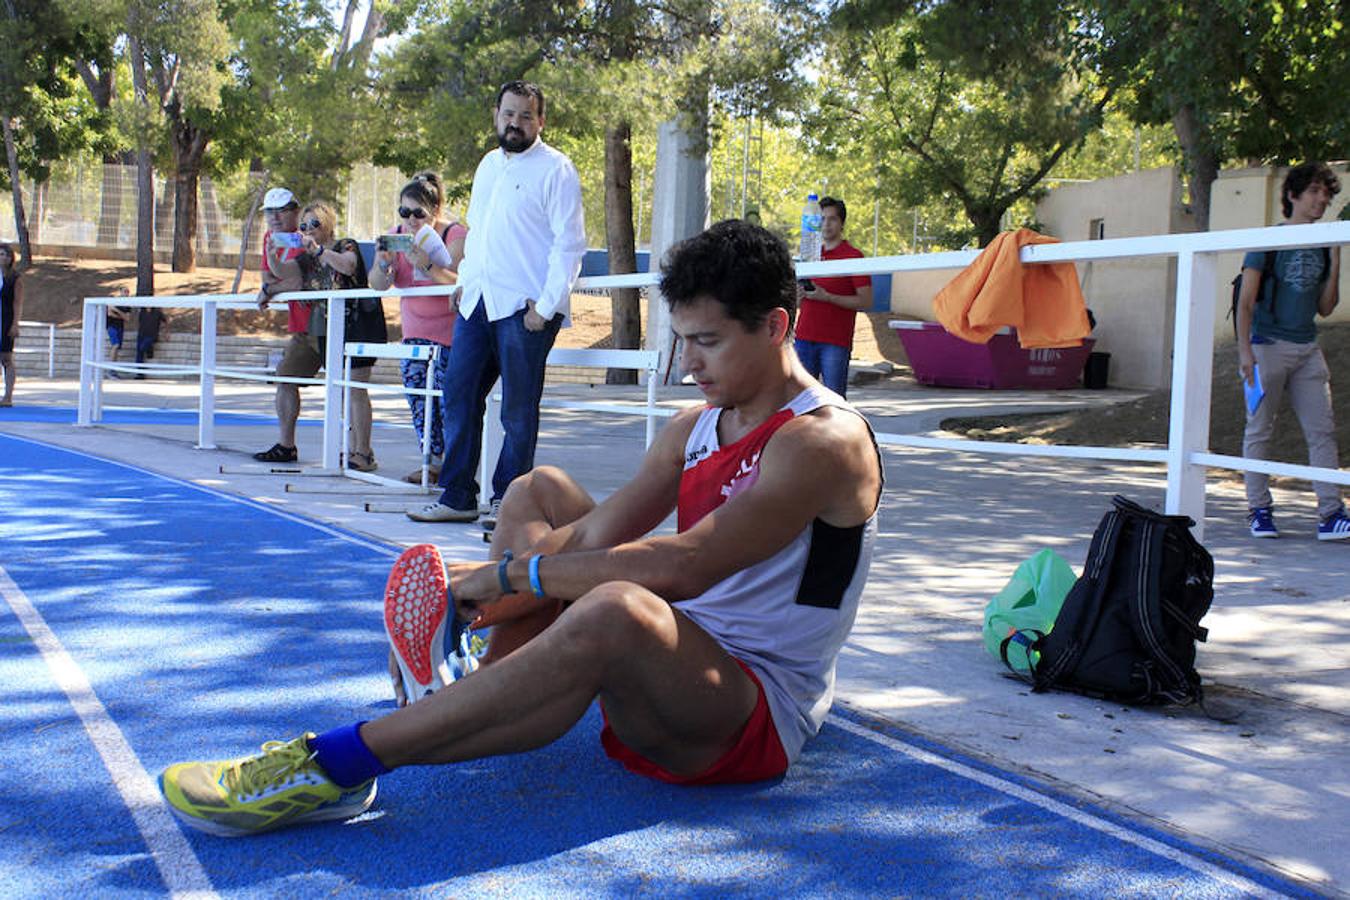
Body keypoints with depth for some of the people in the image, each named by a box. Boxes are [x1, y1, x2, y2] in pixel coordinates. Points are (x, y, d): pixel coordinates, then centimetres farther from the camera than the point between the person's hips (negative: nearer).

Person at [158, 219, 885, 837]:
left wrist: (512, 572, -24)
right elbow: (595, 534, 1)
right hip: (679, 669, 9)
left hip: (760, 713, -9)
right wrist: (484, 594, -14)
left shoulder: (823, 441, -17)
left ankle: (340, 763, -36)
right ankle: (484, 672, -7)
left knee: (619, 609, -42)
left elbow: (685, 566, -28)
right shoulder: (694, 429, 10)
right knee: (539, 490, 12)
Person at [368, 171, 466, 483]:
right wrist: (384, 265, -26)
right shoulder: (397, 234, 2)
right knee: (418, 398, 1)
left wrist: (428, 265, -43)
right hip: (415, 332, 6)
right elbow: (377, 285, -5)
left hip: (451, 332, -6)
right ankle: (433, 461, 9)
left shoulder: (455, 235, -14)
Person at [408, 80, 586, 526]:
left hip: (525, 306, -7)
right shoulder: (488, 165, 18)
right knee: (458, 397, 7)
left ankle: (508, 502, 9)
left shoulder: (555, 169, -5)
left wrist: (546, 306, -14)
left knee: (518, 411, -1)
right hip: (477, 303, 7)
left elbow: (569, 244, -10)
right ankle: (457, 497, 16)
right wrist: (465, 279, 14)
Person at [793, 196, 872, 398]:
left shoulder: (853, 256, -2)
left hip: (836, 342, -5)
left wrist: (827, 297, -15)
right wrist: (800, 294, 3)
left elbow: (866, 301, -8)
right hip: (805, 337, 6)